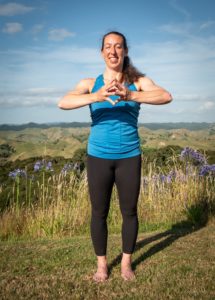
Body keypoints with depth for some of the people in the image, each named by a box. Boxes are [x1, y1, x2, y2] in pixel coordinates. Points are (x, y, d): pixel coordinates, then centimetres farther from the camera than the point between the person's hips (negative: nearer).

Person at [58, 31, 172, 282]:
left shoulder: (138, 82, -2)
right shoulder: (90, 83, -1)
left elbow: (166, 96, -20)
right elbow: (63, 103, -18)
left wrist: (130, 96, -37)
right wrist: (96, 97, -36)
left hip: (129, 157, 0)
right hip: (98, 157, 0)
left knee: (129, 211, 10)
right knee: (99, 213, 9)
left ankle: (126, 263, 30)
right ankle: (101, 263, 27)